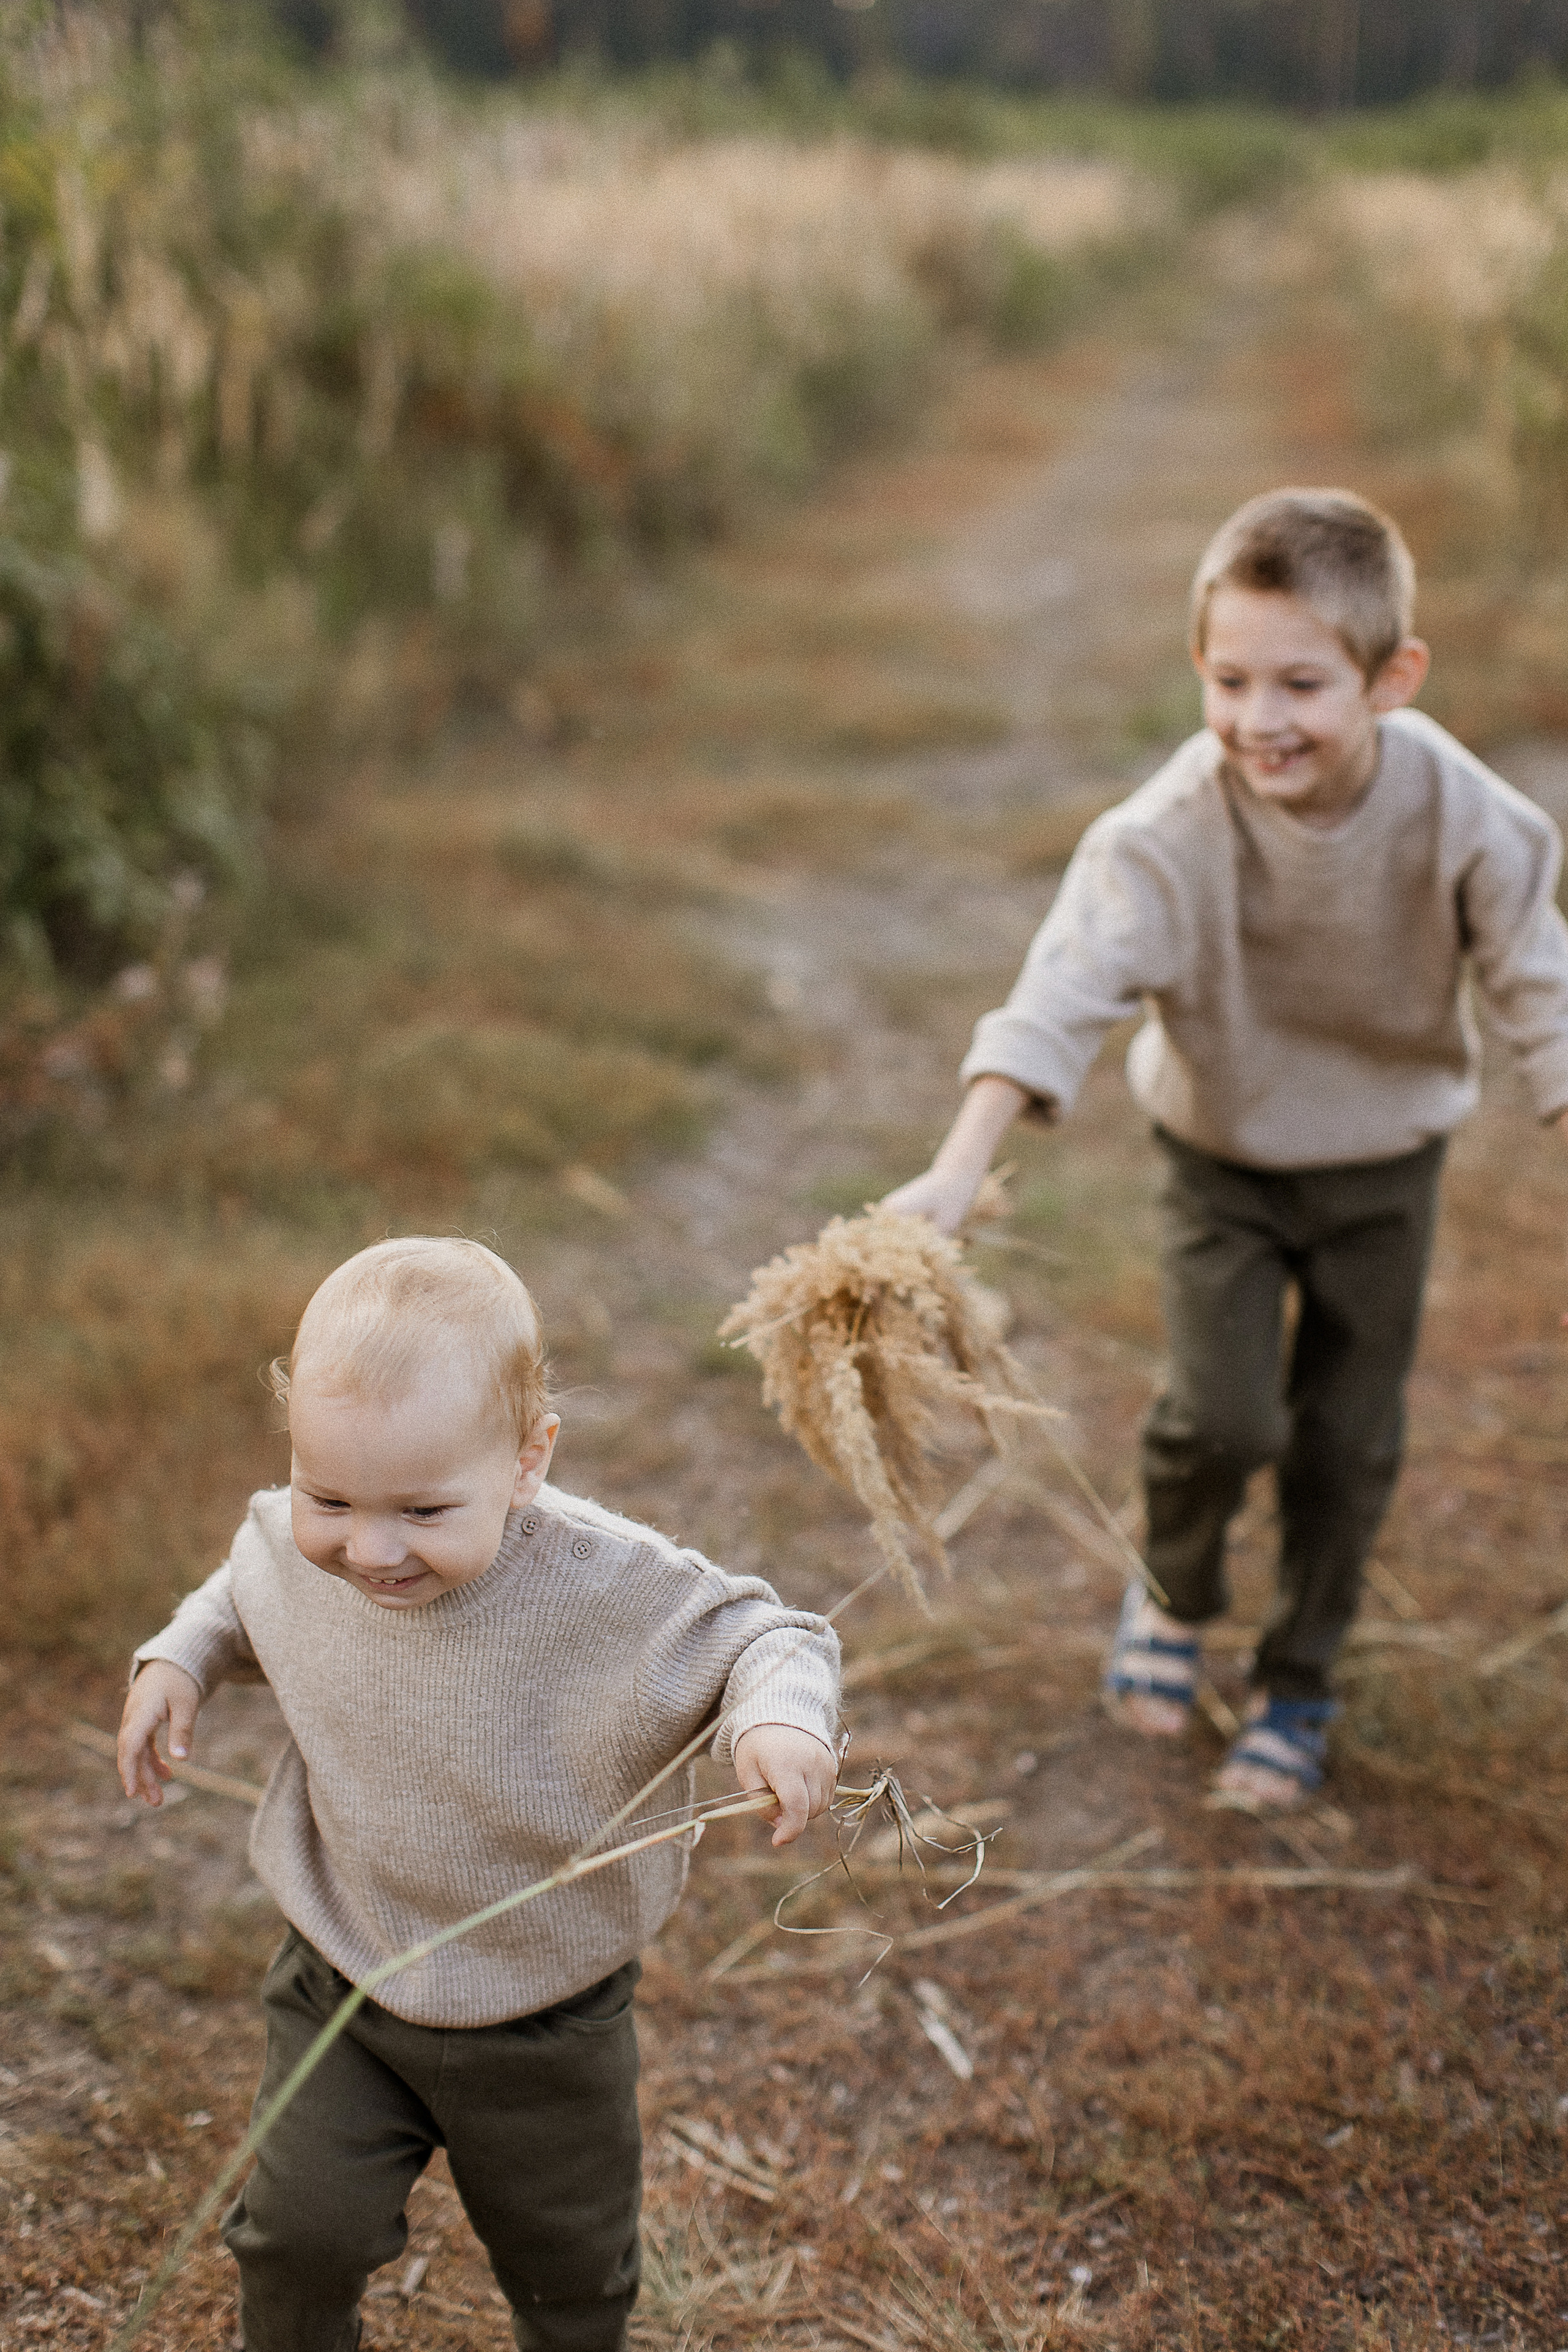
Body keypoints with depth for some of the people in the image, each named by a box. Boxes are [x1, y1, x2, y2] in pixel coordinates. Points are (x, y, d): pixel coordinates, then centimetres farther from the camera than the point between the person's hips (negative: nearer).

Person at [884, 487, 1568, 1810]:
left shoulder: (1462, 817, -22)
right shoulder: (1171, 830, -27)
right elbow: (1063, 993, -34)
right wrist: (958, 1172, -45)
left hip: (1384, 1163, 1)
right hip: (1224, 1160, -1)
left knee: (1349, 1441, 7)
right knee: (1224, 1414, -14)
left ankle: (1298, 1685, 31)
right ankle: (1175, 1594, 21)